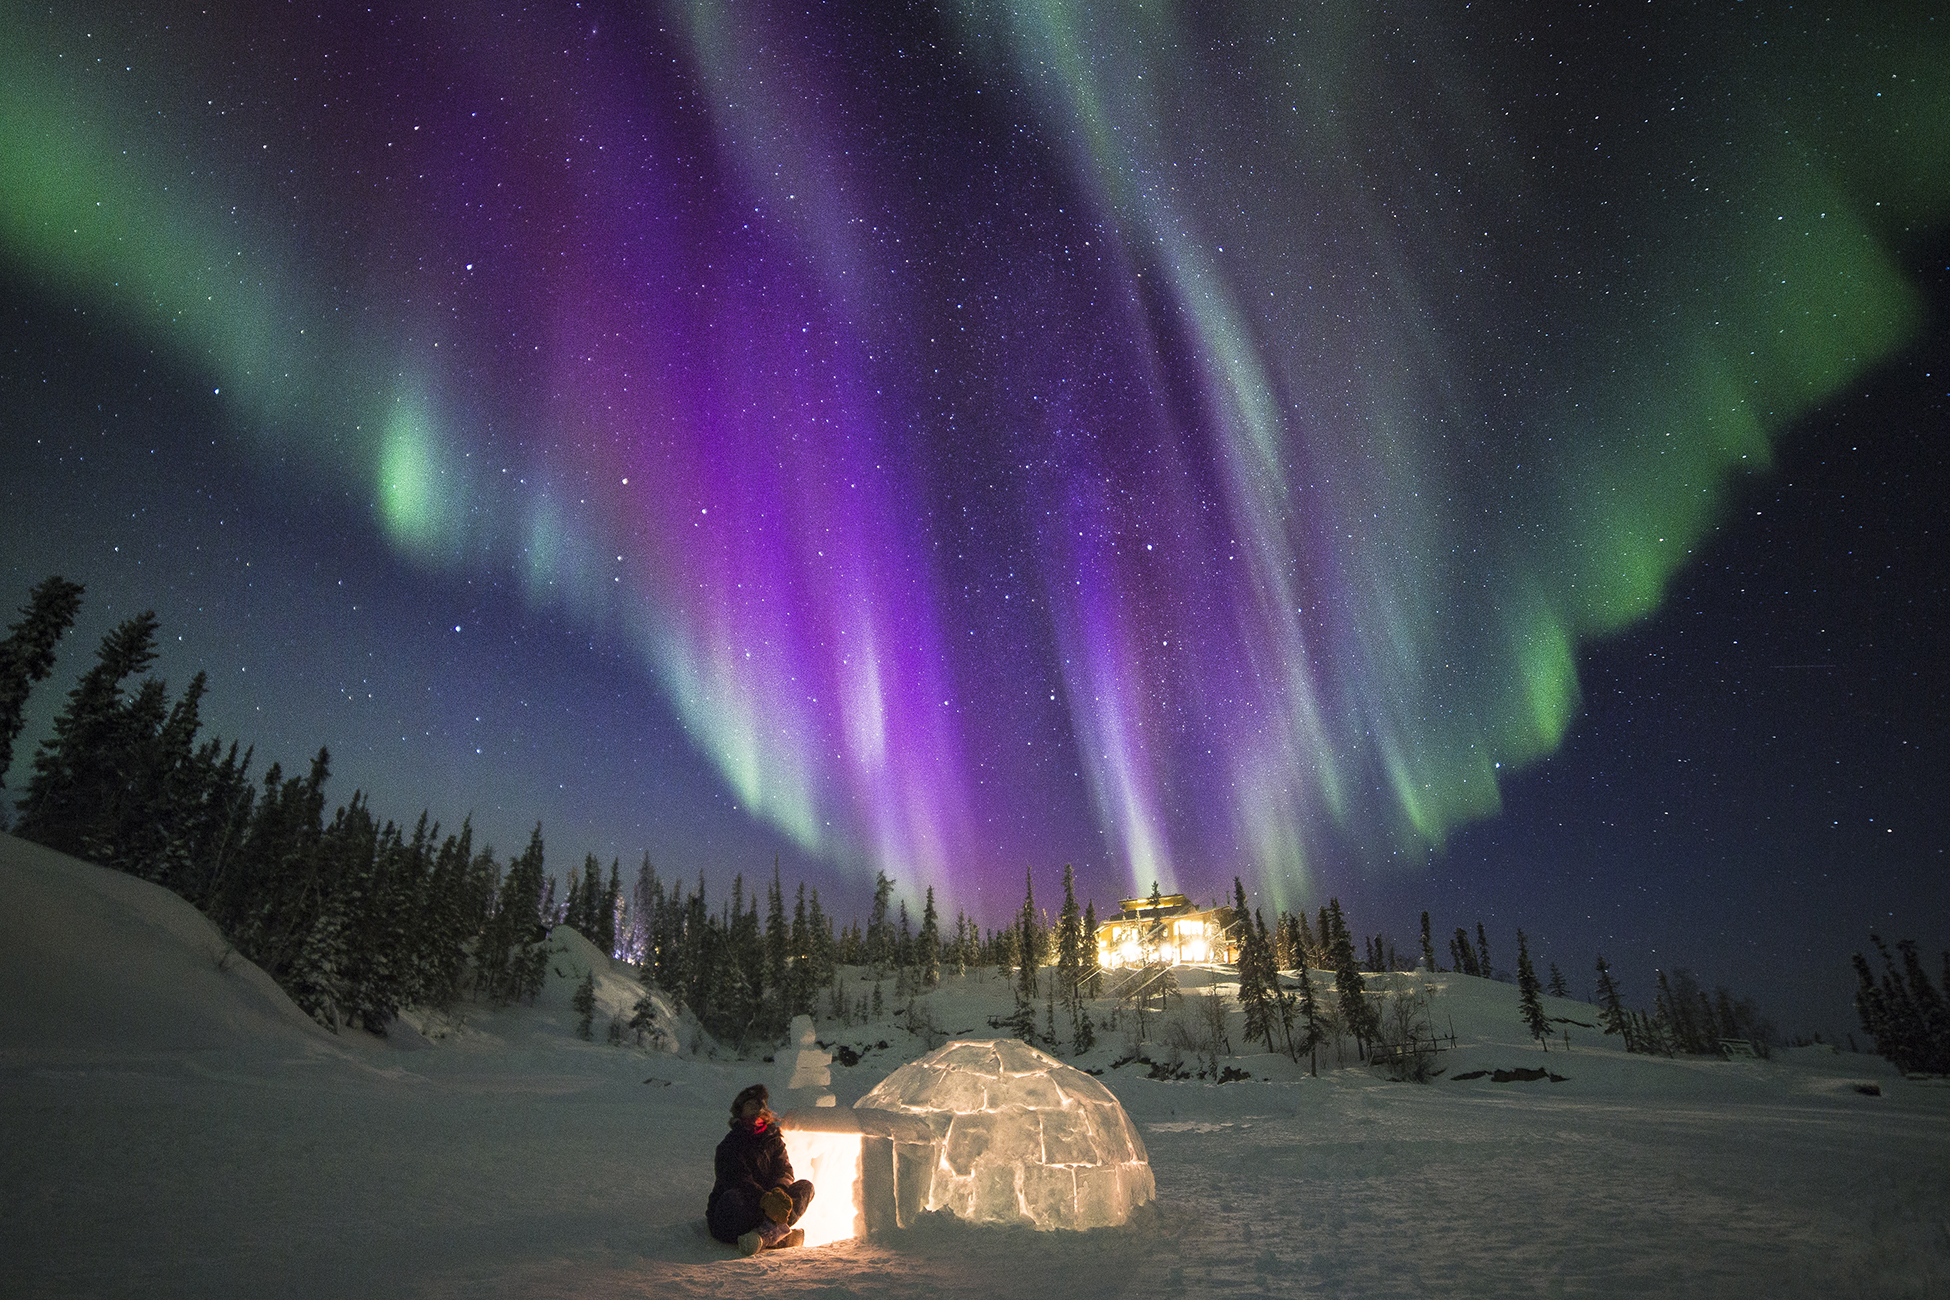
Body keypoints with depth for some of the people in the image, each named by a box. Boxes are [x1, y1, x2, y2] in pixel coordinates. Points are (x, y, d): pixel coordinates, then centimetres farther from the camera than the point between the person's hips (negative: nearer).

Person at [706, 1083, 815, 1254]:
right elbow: (739, 1178, -21)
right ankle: (781, 1235, -43)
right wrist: (765, 1199, -38)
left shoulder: (773, 1140, 13)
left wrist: (779, 1191, -25)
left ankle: (766, 1233, -42)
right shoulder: (731, 1143, -5)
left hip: (761, 1209, 5)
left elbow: (785, 1171, 0)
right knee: (733, 1197, -38)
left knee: (805, 1186, -17)